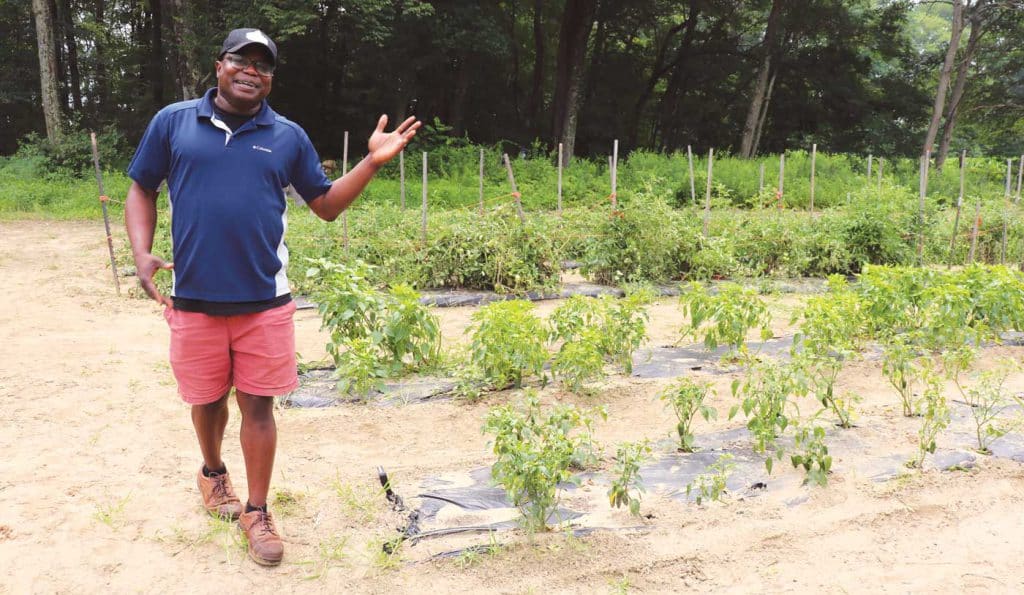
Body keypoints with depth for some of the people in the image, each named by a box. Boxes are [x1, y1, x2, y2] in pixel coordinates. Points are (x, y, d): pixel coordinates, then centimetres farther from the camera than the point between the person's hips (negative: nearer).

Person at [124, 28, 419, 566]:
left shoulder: (288, 137, 5)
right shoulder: (172, 122, 2)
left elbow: (326, 204, 9)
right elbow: (141, 189, 8)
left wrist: (373, 162, -3)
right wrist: (142, 254, -7)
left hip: (264, 300, 0)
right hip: (193, 298, 0)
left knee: (258, 405, 5)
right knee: (206, 399, 16)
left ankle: (257, 512, 19)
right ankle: (212, 472, 45)